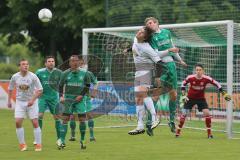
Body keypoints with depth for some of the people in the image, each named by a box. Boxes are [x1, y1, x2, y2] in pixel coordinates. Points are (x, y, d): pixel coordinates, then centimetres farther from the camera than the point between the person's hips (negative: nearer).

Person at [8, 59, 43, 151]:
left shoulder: (33, 76, -11)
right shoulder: (15, 77, -3)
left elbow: (40, 90, -9)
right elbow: (10, 89, 13)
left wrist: (32, 100, -18)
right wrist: (9, 101, 11)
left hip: (31, 102, -2)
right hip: (20, 102, 2)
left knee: (35, 123, -6)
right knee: (18, 122, -10)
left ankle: (38, 144, 4)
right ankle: (22, 144, 3)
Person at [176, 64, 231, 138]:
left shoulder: (206, 78, -20)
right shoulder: (190, 78, -20)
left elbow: (216, 84, -7)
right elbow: (183, 84, -1)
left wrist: (224, 94, -7)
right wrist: (183, 95, -7)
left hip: (201, 98, 0)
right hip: (190, 98, 0)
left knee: (207, 113, -15)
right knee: (184, 114, -6)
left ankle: (209, 133, -3)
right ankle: (178, 131, 11)